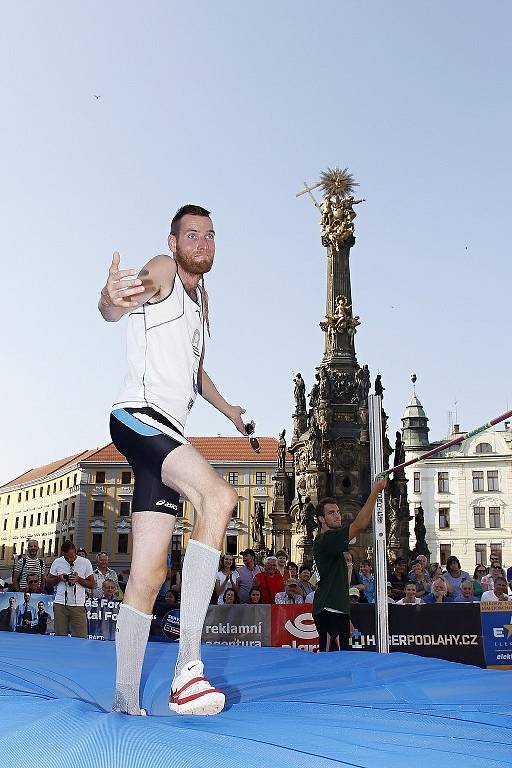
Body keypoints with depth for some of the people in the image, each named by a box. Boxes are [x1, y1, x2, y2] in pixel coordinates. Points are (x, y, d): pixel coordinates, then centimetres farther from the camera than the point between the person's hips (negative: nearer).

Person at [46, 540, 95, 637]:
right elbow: (48, 582, 12)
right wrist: (59, 578, -7)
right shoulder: (57, 562, 4)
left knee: (80, 637, -6)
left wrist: (78, 579, -13)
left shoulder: (85, 563, 0)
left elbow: (91, 584, 3)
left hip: (78, 605, -1)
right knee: (60, 636, 3)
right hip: (60, 604, 1)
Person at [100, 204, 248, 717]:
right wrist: (113, 298, -47)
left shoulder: (202, 296, 25)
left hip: (169, 437, 9)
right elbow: (113, 309, -24)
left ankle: (125, 700, 8)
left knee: (150, 572, 3)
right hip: (139, 416, -8)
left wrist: (228, 409, 43)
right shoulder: (163, 270, -1)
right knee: (219, 497, -31)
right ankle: (188, 665, -34)